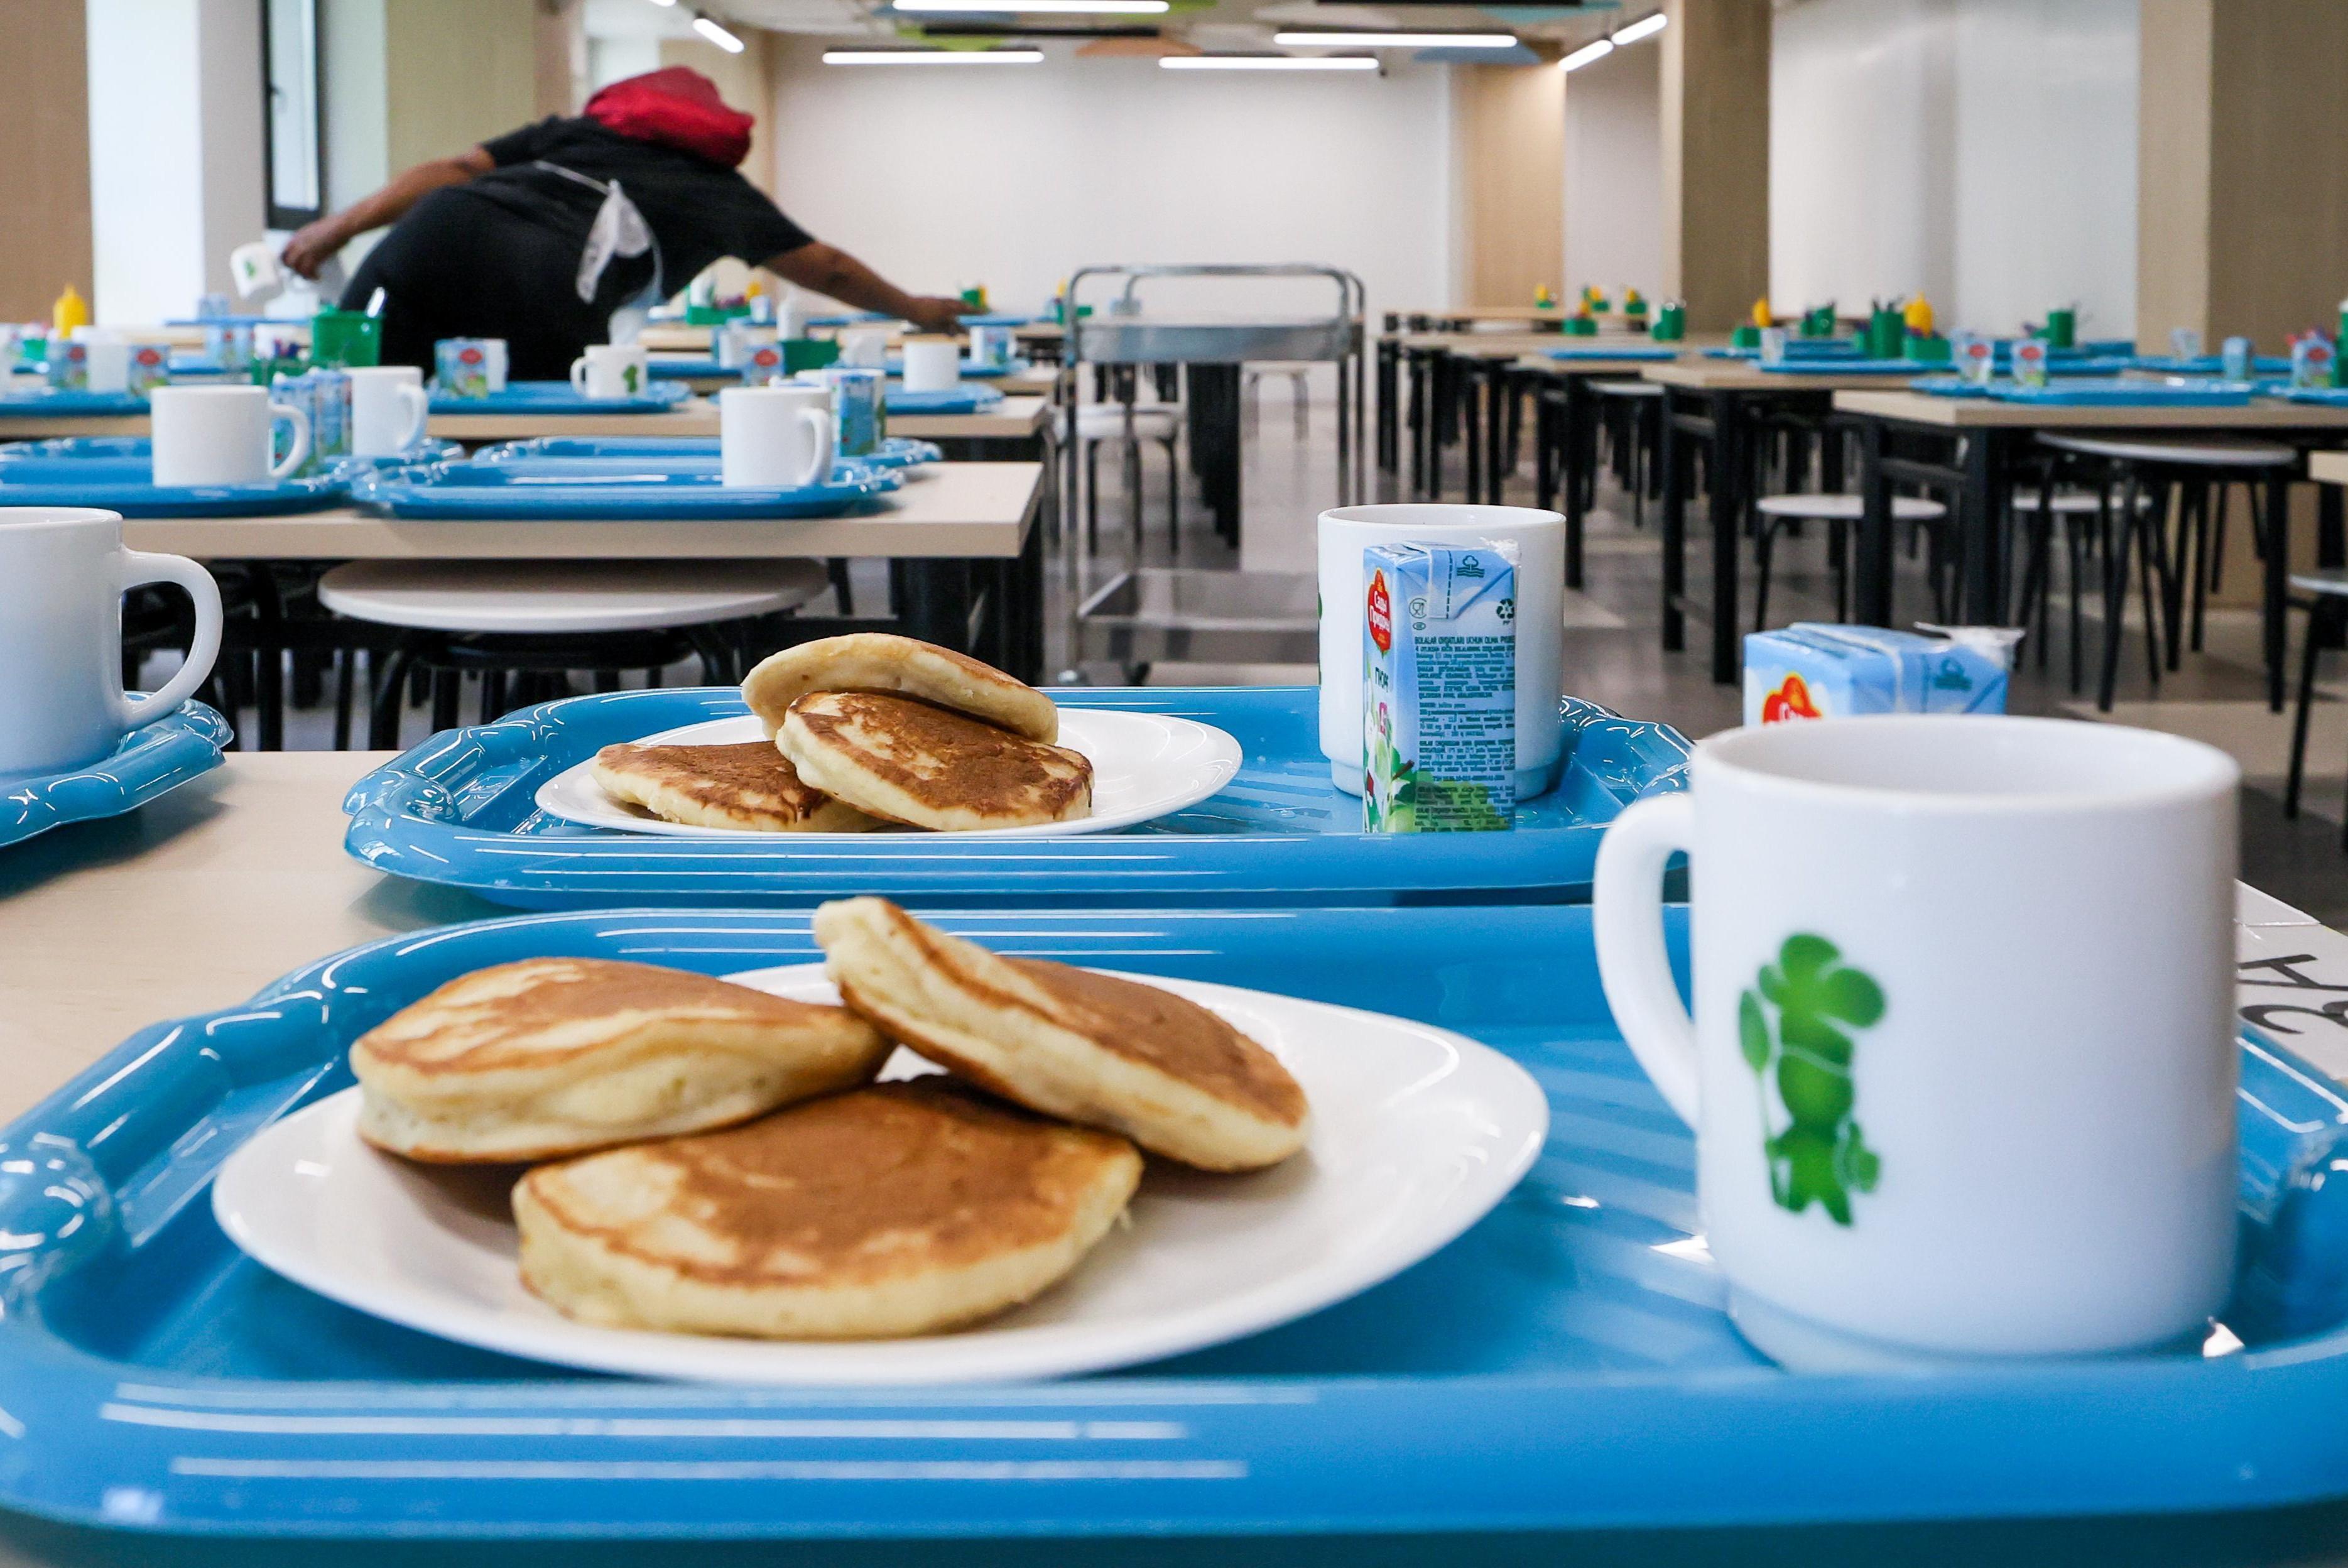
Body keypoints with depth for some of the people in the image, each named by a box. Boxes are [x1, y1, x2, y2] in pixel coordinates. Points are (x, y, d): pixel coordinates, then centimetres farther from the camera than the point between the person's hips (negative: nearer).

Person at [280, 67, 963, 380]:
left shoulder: (571, 131, 34)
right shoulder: (725, 193, 34)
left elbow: (457, 171, 19)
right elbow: (828, 270, 47)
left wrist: (341, 225, 14)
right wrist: (915, 310, 64)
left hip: (445, 228, 1)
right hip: (545, 299, -1)